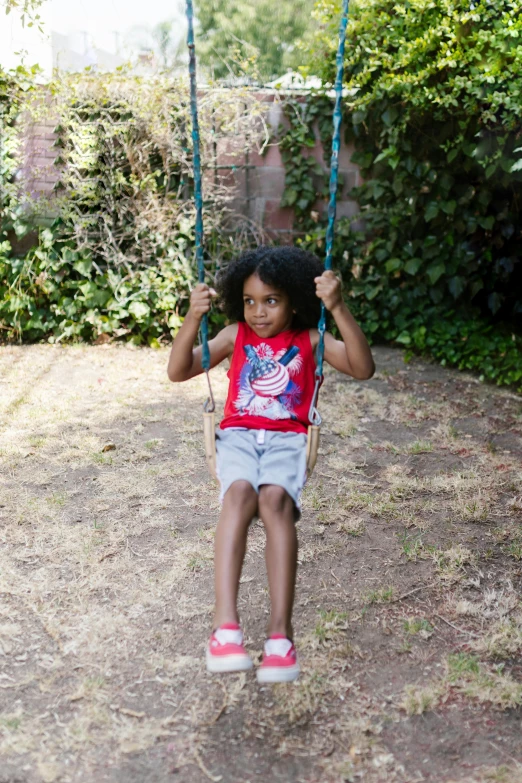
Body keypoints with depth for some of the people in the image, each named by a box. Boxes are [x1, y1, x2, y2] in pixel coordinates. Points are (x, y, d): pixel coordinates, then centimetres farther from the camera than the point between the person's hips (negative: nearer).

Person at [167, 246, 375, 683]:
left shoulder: (310, 339, 10)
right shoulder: (236, 336, 16)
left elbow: (363, 369, -6)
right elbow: (178, 372, 9)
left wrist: (338, 309, -17)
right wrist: (193, 318, -6)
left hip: (287, 438, -1)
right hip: (239, 434, 1)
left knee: (275, 498, -35)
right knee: (239, 492, -34)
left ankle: (281, 631, -36)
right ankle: (225, 623, -42)